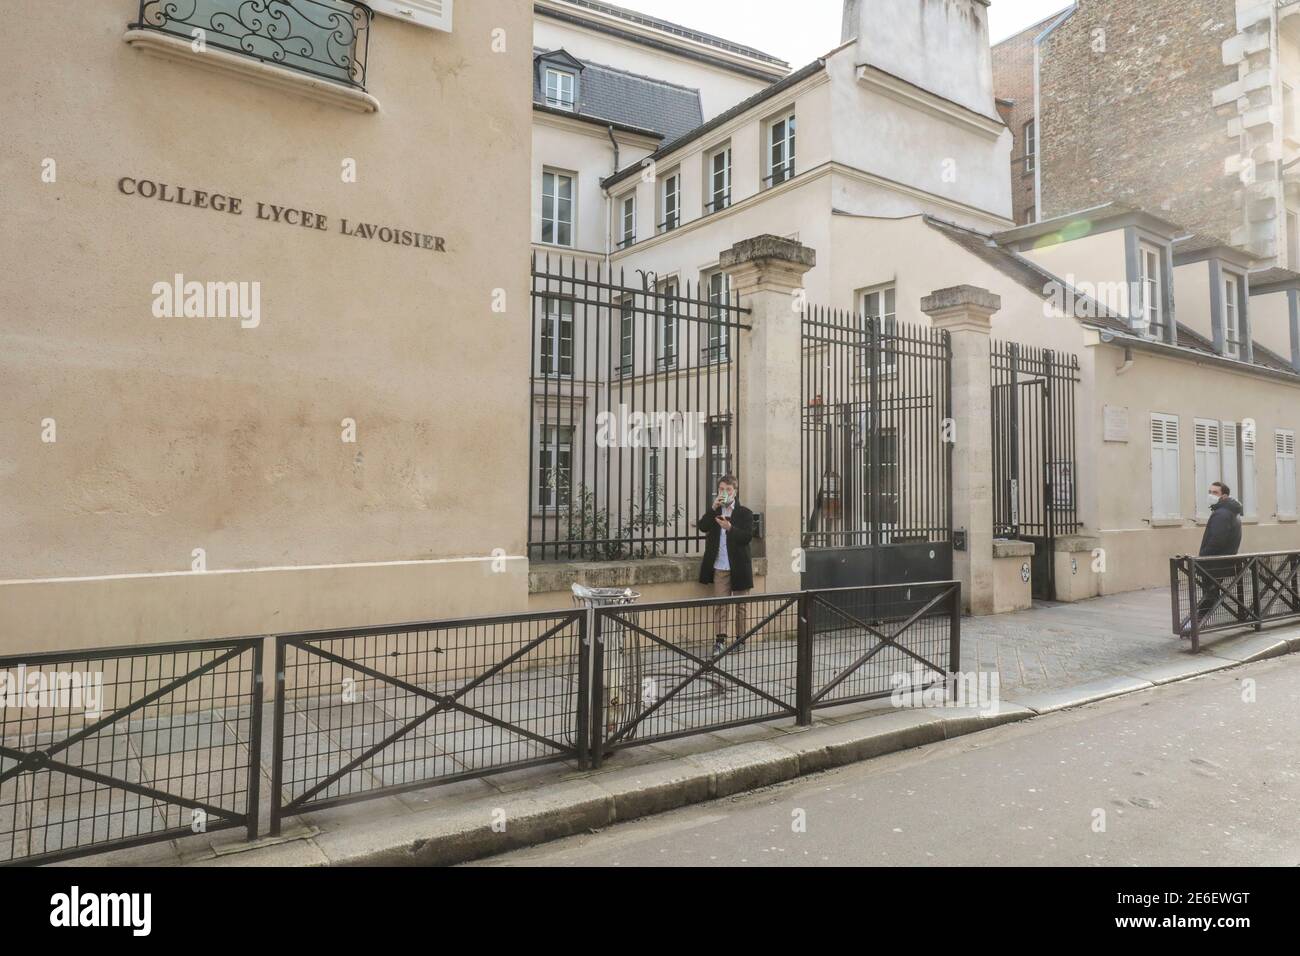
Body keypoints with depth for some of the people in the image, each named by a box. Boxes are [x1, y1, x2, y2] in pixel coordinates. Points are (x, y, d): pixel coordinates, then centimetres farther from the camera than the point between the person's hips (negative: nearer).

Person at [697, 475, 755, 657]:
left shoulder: (745, 513, 1)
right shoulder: (714, 511, 10)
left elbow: (748, 536, -10)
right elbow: (702, 527, -6)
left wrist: (730, 528, -24)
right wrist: (713, 508, -15)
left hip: (739, 567, -2)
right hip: (720, 567, 2)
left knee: (741, 606, 8)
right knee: (720, 605, -1)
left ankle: (741, 640, 18)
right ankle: (720, 641, 0)